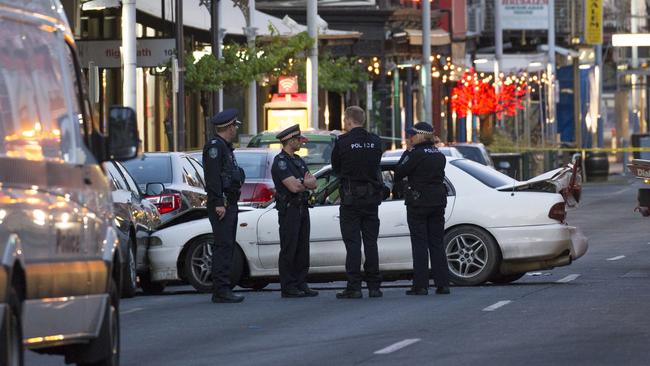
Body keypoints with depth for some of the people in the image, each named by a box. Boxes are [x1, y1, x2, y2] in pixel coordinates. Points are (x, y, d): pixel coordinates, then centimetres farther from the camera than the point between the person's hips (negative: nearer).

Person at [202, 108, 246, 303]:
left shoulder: (225, 147, 21)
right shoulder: (214, 146, -11)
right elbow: (213, 176, -19)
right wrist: (218, 203, -23)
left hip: (229, 204, 10)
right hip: (221, 204, -10)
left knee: (226, 246, 11)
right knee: (223, 245, -13)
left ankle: (222, 289, 14)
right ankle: (221, 291, -15)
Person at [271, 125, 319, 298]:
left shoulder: (298, 160, 17)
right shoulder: (280, 162, -12)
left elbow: (313, 183, 8)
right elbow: (293, 187, -21)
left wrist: (302, 182, -13)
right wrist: (307, 182, -1)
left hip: (302, 209, 9)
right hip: (289, 210, -8)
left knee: (302, 249, 8)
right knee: (289, 249, -6)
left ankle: (301, 284, 12)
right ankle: (288, 287, -5)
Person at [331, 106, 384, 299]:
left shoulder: (342, 142, -12)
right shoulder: (375, 141, 2)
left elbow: (335, 168, -1)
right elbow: (376, 165, 9)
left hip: (351, 198, -4)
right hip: (372, 199, 4)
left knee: (352, 243, -1)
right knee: (371, 242, 10)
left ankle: (354, 287, -5)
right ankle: (374, 286, 10)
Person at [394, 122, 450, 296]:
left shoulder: (416, 154, -13)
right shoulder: (439, 155, 8)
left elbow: (398, 174, -10)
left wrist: (407, 152, -1)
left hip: (418, 203, -6)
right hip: (438, 201, 6)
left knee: (419, 244, -3)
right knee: (437, 243, 10)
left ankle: (420, 285, -5)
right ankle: (443, 283, 6)